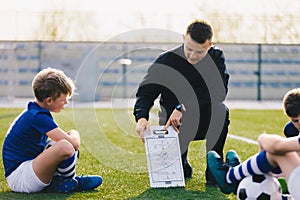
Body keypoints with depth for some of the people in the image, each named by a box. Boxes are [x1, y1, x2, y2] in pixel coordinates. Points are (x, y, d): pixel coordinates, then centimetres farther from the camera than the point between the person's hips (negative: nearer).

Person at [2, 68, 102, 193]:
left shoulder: (32, 112, 12)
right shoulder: (39, 117, -19)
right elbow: (74, 143, -22)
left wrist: (71, 136, 2)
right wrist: (74, 134, 0)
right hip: (18, 178, -11)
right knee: (65, 147, -32)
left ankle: (55, 183, -1)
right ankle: (71, 183, -4)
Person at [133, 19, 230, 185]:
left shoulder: (216, 57, -9)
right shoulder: (166, 61, -11)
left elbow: (219, 92, -23)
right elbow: (145, 93, -9)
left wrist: (184, 108, -34)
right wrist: (141, 117, -32)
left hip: (206, 122, 0)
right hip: (173, 122, 0)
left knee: (220, 110, -35)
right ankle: (182, 164, 20)